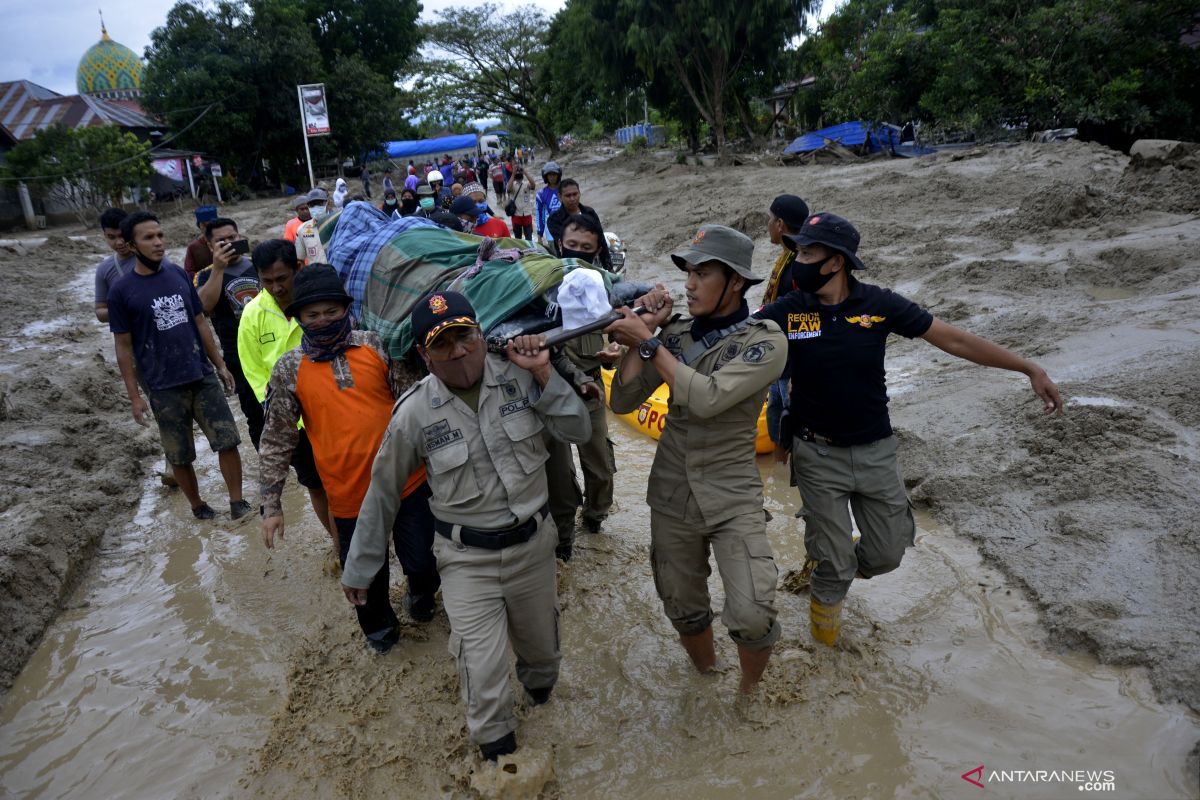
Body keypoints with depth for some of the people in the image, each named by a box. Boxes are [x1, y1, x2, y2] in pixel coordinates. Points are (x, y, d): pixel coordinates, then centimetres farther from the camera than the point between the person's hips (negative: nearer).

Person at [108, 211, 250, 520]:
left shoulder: (179, 275, 3)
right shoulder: (121, 291, -7)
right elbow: (124, 347, -3)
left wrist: (220, 365, 10)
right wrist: (134, 396, -5)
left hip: (203, 377, 3)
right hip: (164, 388, -3)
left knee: (228, 440, 1)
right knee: (180, 456, 9)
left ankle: (237, 503, 13)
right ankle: (198, 506, 28)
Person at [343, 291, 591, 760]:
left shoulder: (518, 377, -9)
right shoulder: (414, 413, -14)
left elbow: (579, 432, -8)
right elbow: (383, 493, -3)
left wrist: (544, 375, -19)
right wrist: (359, 569, 4)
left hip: (534, 544, 3)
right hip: (467, 559, -2)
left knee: (541, 646, 24)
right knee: (483, 676, -2)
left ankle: (539, 684, 60)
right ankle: (498, 755, 29)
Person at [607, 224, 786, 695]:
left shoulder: (765, 341, -11)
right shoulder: (675, 332, 2)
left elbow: (708, 398, -26)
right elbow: (623, 401, -3)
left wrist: (649, 343, -20)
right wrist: (644, 333, -9)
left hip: (732, 496, -4)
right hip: (672, 493, 4)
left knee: (752, 617, -16)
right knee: (683, 609, 15)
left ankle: (750, 692, 15)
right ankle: (706, 673, 45)